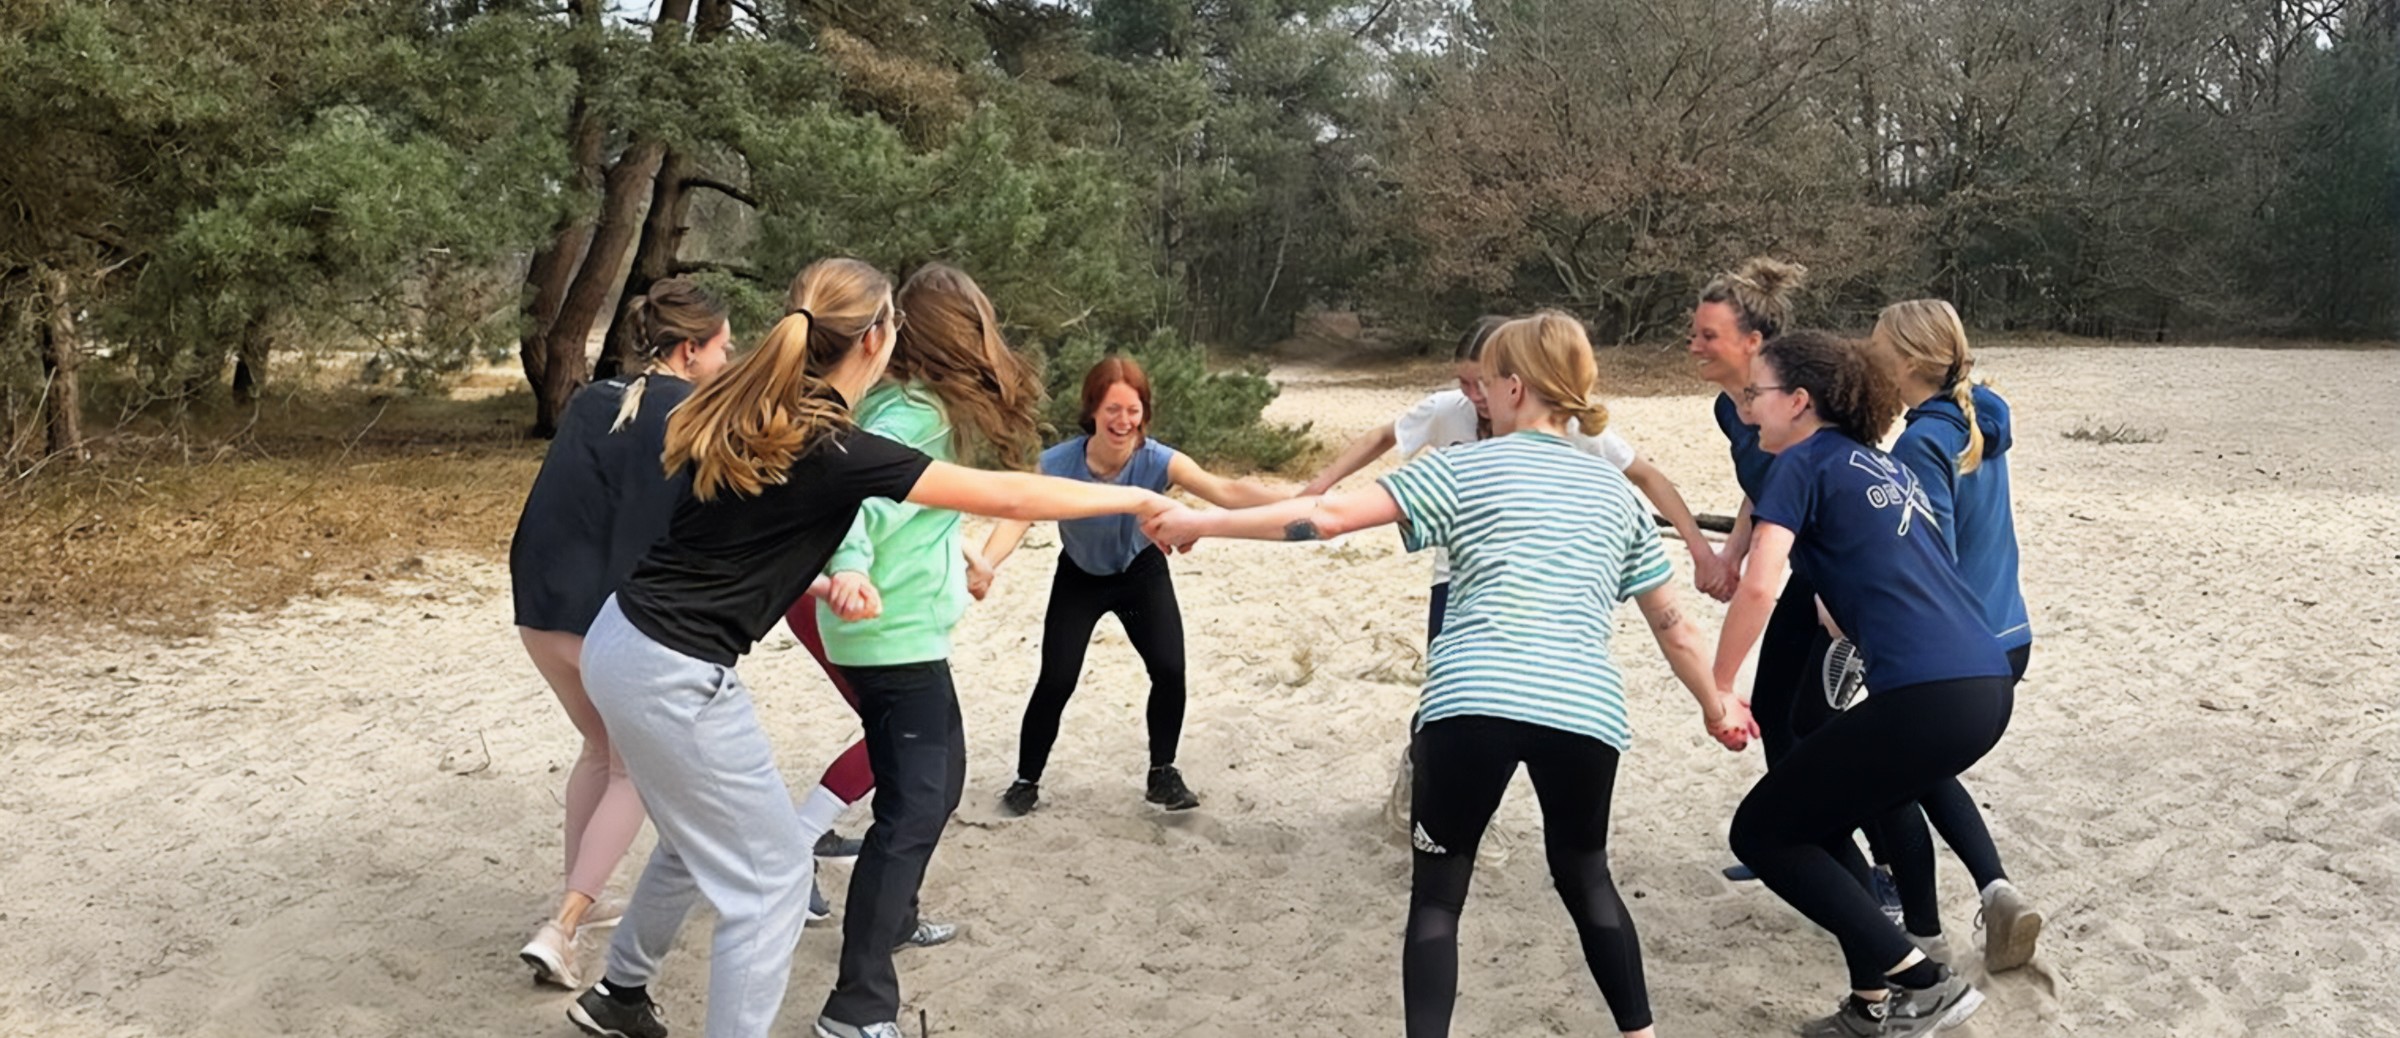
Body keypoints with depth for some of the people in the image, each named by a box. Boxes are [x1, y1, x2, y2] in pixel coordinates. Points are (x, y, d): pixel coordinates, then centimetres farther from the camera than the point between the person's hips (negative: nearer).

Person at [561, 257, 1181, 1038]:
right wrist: (1135, 499, -5)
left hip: (624, 643, 9)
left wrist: (824, 576, 21)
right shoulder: (834, 451, -20)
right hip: (675, 677, -9)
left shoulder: (748, 411, 3)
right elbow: (1007, 496, -16)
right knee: (771, 875, 4)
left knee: (701, 842, 27)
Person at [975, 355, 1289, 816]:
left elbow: (1226, 491, -43)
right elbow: (1017, 518, -41)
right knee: (1055, 682, -7)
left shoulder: (1160, 462, -31)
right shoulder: (1056, 464, -32)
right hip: (1079, 577, -1)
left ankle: (1162, 773, 13)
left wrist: (1291, 500, -60)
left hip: (1142, 572, 1)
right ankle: (1026, 780, 15)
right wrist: (983, 567, -61)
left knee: (1169, 671, -10)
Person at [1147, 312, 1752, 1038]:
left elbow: (1330, 515, -1)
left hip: (1473, 703, -3)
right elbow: (1670, 622, 24)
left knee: (1437, 891, 10)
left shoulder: (1463, 469, 8)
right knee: (1584, 875, 26)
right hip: (1584, 710, 4)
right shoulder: (1614, 490, 19)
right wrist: (1715, 702, 39)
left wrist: (1200, 523, 6)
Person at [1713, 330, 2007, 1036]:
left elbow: (1759, 586, -12)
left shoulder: (1804, 462, -1)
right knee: (1813, 825, 22)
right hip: (1985, 688, 9)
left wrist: (1718, 687, -4)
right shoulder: (1886, 467, 24)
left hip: (1926, 698, -9)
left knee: (1761, 834, 5)